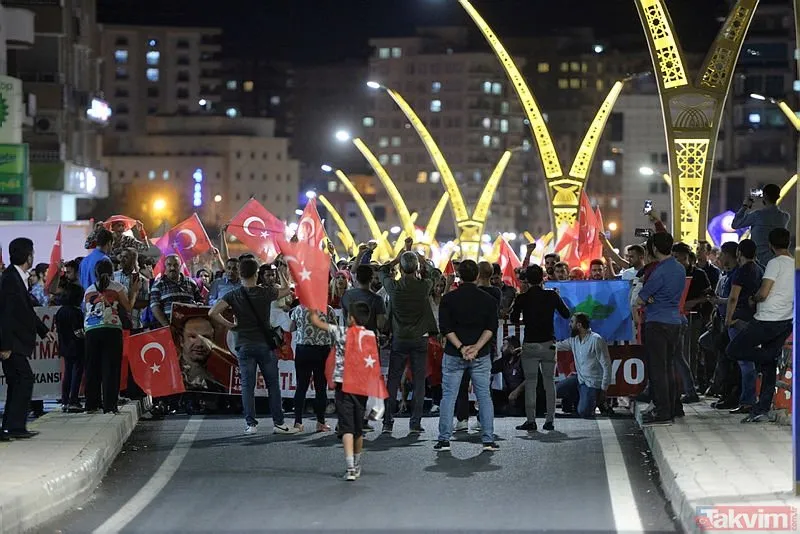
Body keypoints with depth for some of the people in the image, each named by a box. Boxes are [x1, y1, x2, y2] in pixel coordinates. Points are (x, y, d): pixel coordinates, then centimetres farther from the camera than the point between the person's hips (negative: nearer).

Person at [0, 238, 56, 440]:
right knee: (25, 378, -12)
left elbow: (27, 310, 25)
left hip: (17, 342, 10)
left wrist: (43, 330, 26)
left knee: (18, 382, 11)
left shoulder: (19, 278, 14)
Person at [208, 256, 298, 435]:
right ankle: (279, 423, 6)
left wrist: (229, 325, -1)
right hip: (265, 344, -1)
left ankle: (251, 424, 1)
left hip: (244, 346, 1)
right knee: (273, 384, 5)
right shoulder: (265, 292, -5)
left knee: (247, 385, 4)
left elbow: (213, 313, -14)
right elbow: (287, 290, 14)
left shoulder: (233, 296, -4)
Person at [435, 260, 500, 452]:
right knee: (484, 396, 5)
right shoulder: (488, 300, 3)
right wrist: (476, 348, -11)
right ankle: (488, 440, 2)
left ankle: (444, 439, 1)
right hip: (481, 356, 1)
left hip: (453, 355, -1)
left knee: (448, 396, 4)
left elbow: (445, 328, -8)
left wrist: (461, 347, -11)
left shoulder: (448, 299, -1)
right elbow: (491, 328, -5)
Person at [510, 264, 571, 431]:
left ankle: (530, 420, -2)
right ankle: (550, 420, 5)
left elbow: (514, 318, 5)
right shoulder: (551, 295, -3)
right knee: (549, 382, 8)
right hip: (549, 344, 1)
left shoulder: (522, 298, -5)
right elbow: (566, 314, 7)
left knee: (530, 383, 2)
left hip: (530, 344, -1)